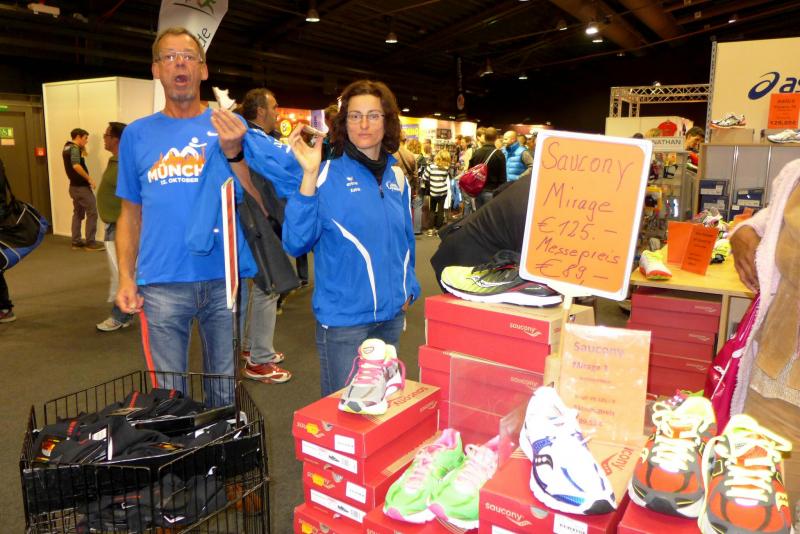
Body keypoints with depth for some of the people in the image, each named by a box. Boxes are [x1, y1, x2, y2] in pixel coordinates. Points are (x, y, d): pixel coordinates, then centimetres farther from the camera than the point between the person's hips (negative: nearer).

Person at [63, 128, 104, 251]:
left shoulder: (67, 147, 15)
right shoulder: (74, 148, -14)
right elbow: (76, 166, -29)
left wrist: (83, 150, 15)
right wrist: (89, 179, -23)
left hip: (74, 186, 10)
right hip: (81, 186, -10)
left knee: (78, 213, 14)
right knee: (92, 213, -6)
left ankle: (76, 242, 16)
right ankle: (90, 242, -5)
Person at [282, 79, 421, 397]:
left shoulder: (397, 178, 6)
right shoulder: (327, 175, -11)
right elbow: (296, 243, -21)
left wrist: (409, 288, 12)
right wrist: (309, 174, -26)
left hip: (392, 313, 6)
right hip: (344, 317, -5)